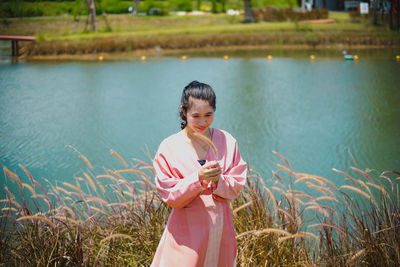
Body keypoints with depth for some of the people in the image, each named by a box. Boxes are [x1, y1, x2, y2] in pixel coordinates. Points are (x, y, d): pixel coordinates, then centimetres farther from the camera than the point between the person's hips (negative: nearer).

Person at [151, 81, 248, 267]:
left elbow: (237, 186, 2)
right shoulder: (169, 147, -6)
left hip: (220, 227, 3)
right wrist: (198, 178, -24)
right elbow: (170, 195, -9)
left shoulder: (226, 141, 1)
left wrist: (218, 181, -19)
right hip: (186, 229, -2)